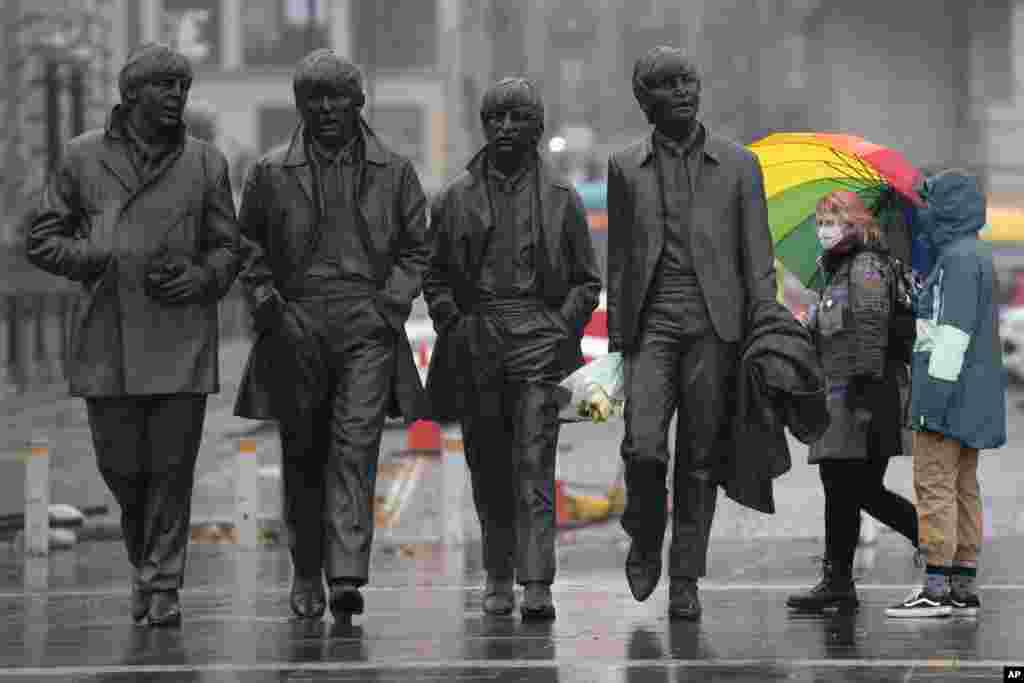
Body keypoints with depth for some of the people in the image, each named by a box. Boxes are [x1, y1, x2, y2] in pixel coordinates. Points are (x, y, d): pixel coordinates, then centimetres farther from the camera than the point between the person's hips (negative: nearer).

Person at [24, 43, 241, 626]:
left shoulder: (206, 163, 8)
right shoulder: (84, 158, 6)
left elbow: (227, 245, 14)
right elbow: (43, 238, 9)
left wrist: (201, 277, -7)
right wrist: (102, 260, -6)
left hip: (181, 341, 0)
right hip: (108, 342, 0)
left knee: (172, 466, -3)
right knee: (121, 465, 5)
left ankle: (163, 585, 5)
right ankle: (145, 561, 30)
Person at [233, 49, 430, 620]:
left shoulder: (394, 172, 6)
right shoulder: (271, 174, 6)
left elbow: (416, 247, 13)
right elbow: (248, 249, 13)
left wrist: (393, 301, 0)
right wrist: (266, 302, 0)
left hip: (367, 327, -1)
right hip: (295, 331, 1)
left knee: (356, 446, -14)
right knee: (302, 455, 8)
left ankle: (347, 575, -20)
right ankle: (306, 574, 22)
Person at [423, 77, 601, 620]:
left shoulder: (560, 199, 7)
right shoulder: (456, 197, 10)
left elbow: (586, 281, 10)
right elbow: (435, 273, 14)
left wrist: (563, 329, -3)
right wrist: (452, 324, 0)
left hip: (537, 343, -2)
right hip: (475, 346, 2)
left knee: (534, 466, -11)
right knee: (488, 470, 7)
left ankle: (536, 585, -17)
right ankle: (499, 575, 21)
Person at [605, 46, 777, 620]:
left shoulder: (738, 165, 8)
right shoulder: (625, 168, 10)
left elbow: (758, 259, 7)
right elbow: (617, 258, 12)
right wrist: (614, 335, 5)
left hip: (714, 324, 0)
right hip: (651, 322, 0)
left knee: (700, 460, 0)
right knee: (643, 447, -14)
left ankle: (686, 581, 9)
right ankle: (646, 539, 14)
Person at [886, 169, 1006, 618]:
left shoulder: (959, 258, -14)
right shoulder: (976, 256, 19)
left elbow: (953, 332, -21)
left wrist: (936, 395, -23)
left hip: (950, 395, -10)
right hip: (968, 403, 10)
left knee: (935, 486, -10)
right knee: (963, 488, 10)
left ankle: (936, 587, -11)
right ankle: (963, 589, 11)